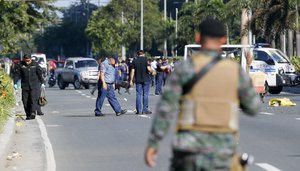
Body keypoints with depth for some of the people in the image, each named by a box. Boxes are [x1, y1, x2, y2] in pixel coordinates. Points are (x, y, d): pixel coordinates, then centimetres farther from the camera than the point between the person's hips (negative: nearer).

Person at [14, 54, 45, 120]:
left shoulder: (35, 65, 1)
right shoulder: (21, 65, 3)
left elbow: (40, 73, 3)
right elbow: (17, 74, 5)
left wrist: (42, 83, 0)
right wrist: (15, 83, -3)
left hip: (34, 86, -2)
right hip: (25, 86, 2)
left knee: (33, 100, -14)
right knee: (25, 101, 2)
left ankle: (33, 113, -21)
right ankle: (28, 115, 10)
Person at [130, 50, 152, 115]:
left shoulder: (134, 61, 4)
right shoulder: (146, 60, -4)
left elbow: (132, 71, 2)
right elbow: (149, 69, -16)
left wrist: (131, 80, 6)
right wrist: (151, 70, 6)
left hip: (138, 80, 2)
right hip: (146, 80, -2)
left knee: (138, 95, 4)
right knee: (146, 95, 3)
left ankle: (139, 110, 1)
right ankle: (145, 110, 2)